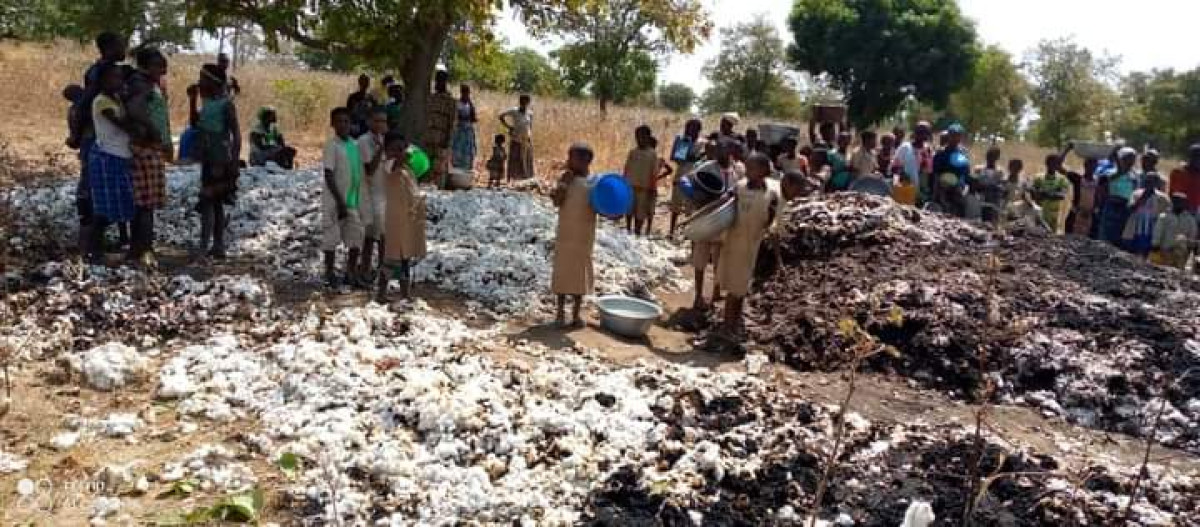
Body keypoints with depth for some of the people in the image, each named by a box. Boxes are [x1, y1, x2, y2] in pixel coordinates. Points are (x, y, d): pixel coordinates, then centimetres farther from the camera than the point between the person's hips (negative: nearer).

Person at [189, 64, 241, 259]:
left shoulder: (226, 105, -13)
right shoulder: (208, 103, 12)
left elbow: (236, 135, -15)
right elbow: (195, 124, 23)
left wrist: (234, 163, -20)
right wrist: (192, 99, 13)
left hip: (220, 162, -9)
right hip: (209, 160, 9)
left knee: (207, 201, -12)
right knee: (216, 203, 11)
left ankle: (204, 246, -13)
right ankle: (218, 246, 17)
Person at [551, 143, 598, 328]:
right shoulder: (566, 179, 0)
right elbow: (557, 202, -10)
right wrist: (564, 183, -16)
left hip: (584, 236, 0)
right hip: (565, 234, 1)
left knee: (580, 274, 7)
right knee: (562, 272, 5)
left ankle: (576, 314, 17)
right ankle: (561, 312, 15)